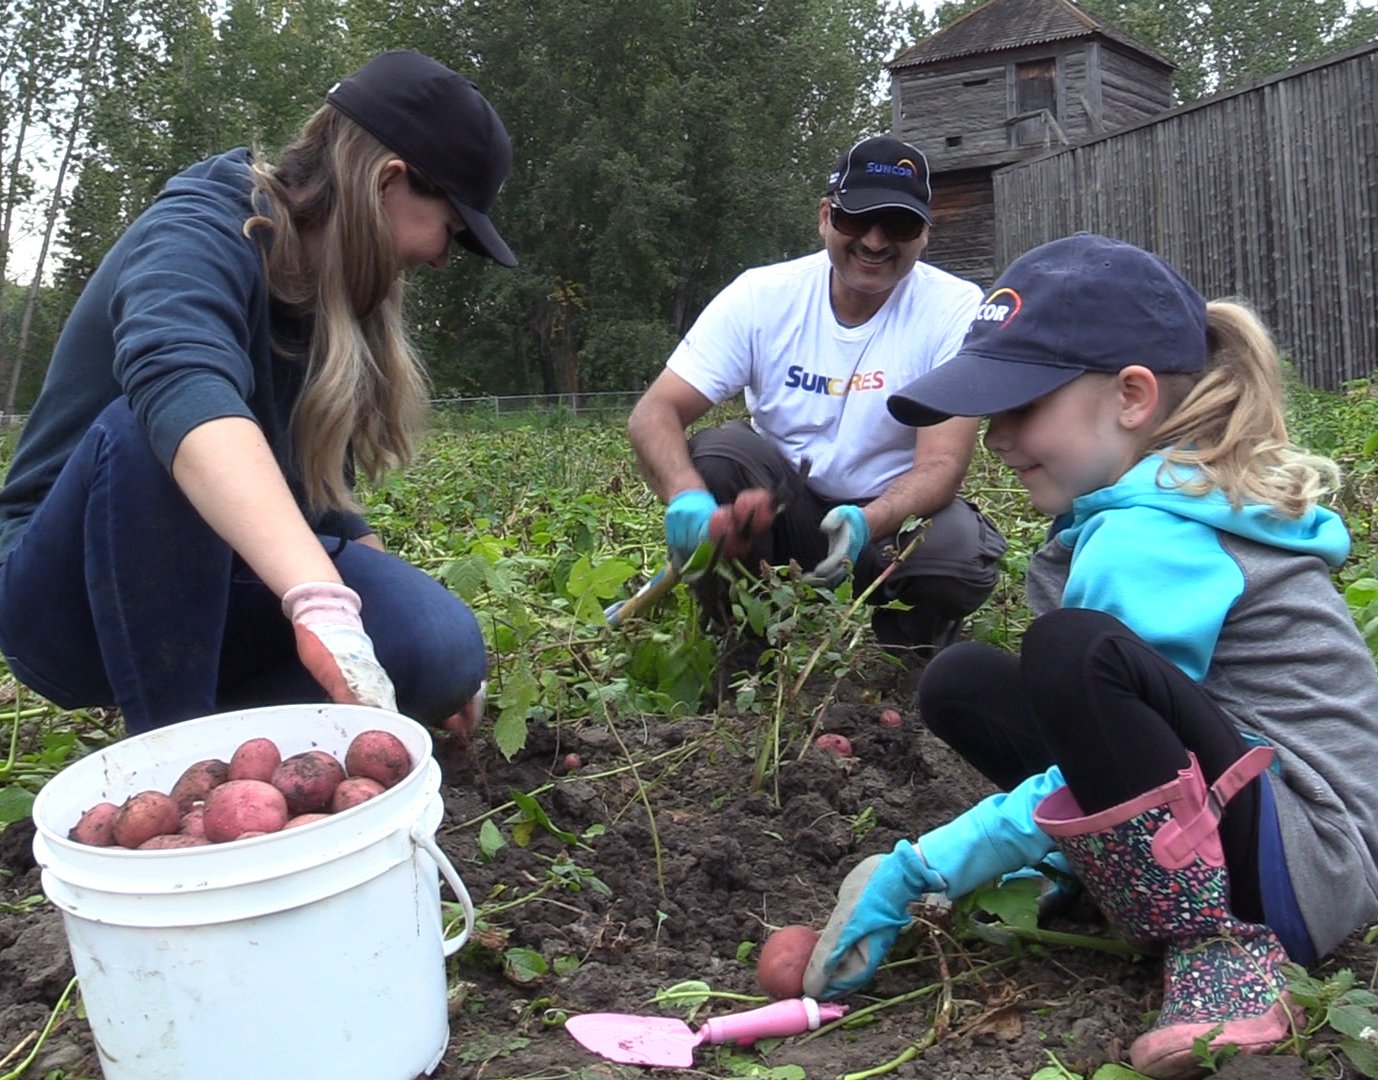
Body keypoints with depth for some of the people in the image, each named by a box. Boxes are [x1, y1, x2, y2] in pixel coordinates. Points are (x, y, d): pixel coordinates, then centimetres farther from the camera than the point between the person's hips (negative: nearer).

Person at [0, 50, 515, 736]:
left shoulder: (333, 291, 5)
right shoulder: (199, 232, -19)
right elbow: (182, 388, -42)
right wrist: (323, 601, -59)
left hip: (212, 592, 6)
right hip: (71, 595, -5)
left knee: (441, 647, -21)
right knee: (152, 428, -36)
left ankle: (209, 717, 0)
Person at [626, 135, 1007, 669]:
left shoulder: (956, 309, -16)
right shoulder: (761, 294, -13)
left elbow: (941, 463, -23)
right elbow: (655, 411, -19)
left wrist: (868, 522, -45)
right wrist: (686, 494, -42)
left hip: (893, 512, -1)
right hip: (779, 502, 1)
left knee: (960, 548, -32)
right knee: (714, 453, -28)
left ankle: (906, 662, 4)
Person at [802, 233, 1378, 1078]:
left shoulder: (1150, 539, -20)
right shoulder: (1174, 499, 9)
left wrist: (914, 873, -16)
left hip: (1305, 862, -9)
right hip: (1228, 812, 9)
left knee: (1071, 654, -34)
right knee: (964, 685, 3)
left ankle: (1224, 949, -16)